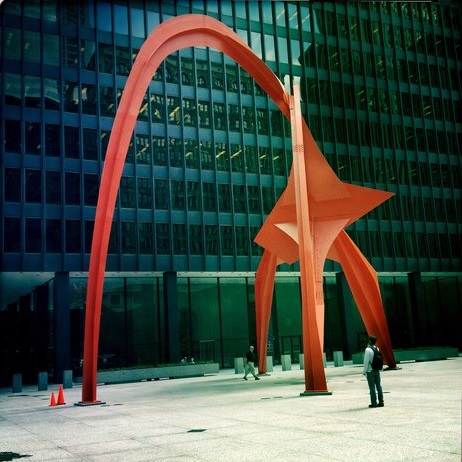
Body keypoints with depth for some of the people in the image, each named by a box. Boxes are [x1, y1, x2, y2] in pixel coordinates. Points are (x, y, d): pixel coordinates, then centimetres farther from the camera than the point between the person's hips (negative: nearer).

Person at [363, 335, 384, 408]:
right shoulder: (377, 349, 6)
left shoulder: (368, 350, -14)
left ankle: (374, 403, 1)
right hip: (377, 370, 6)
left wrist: (364, 371, -8)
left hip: (370, 371, -6)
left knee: (372, 387, -1)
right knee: (378, 386, 10)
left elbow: (366, 361, -14)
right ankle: (381, 402, 13)